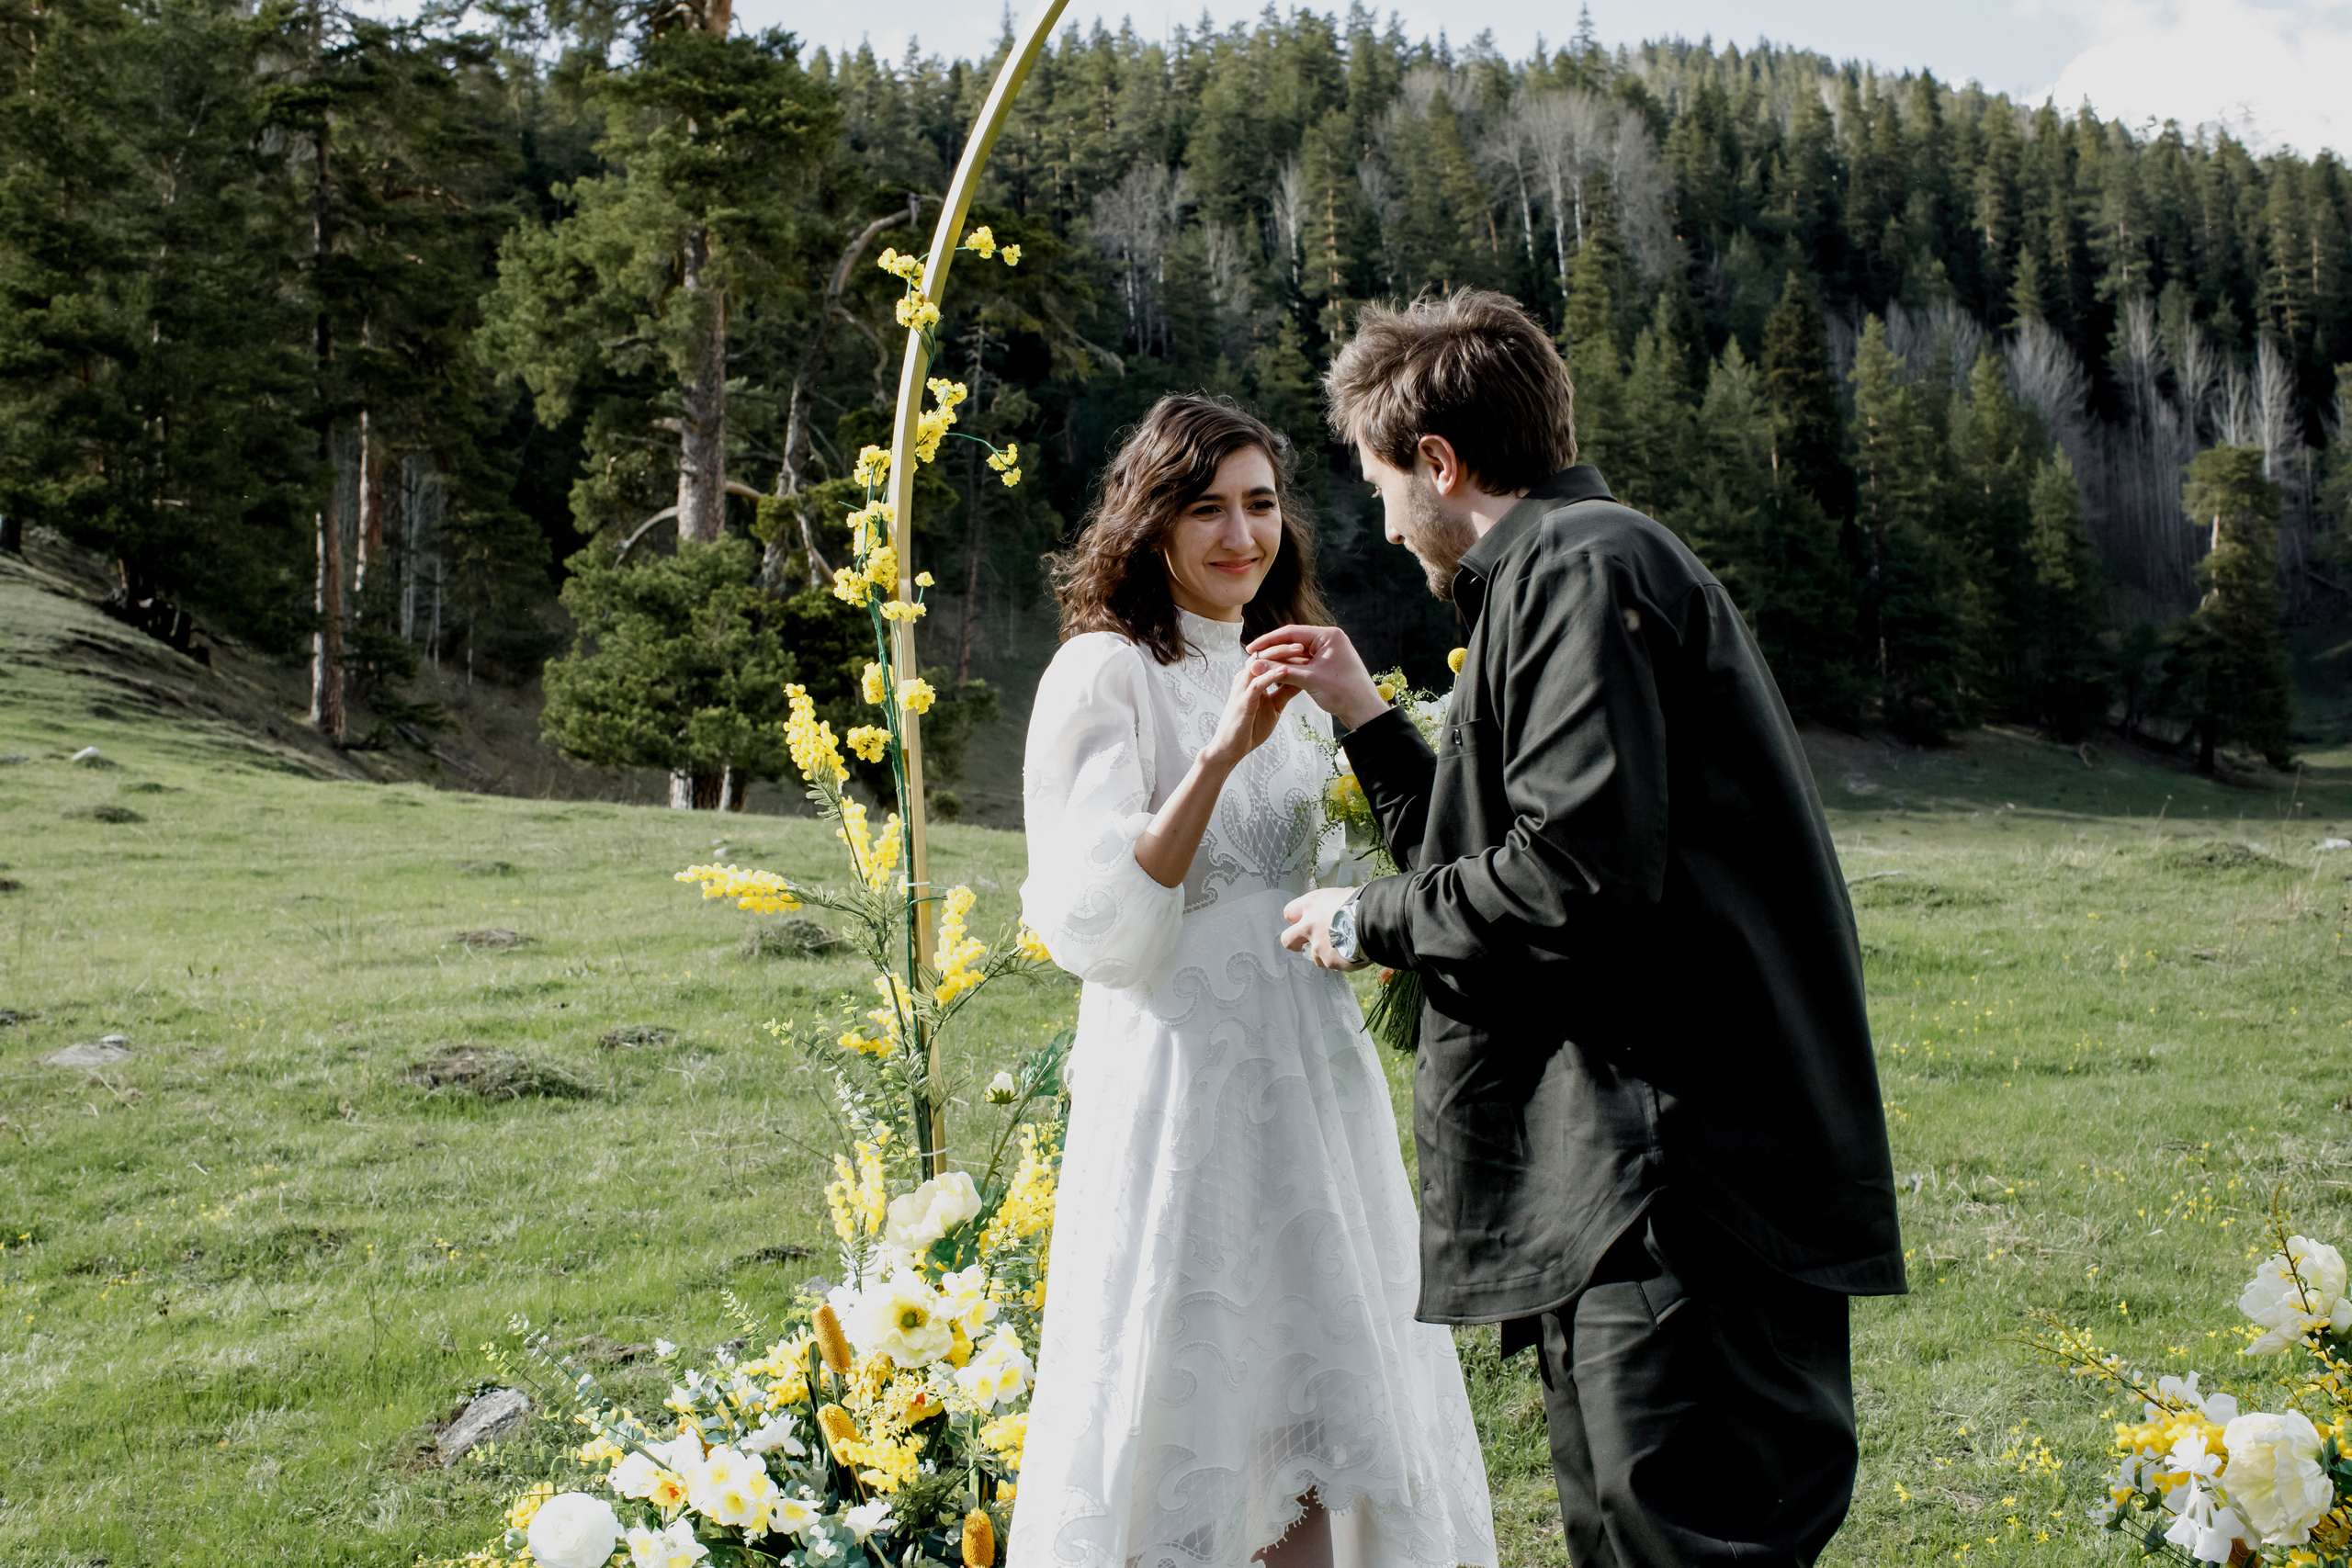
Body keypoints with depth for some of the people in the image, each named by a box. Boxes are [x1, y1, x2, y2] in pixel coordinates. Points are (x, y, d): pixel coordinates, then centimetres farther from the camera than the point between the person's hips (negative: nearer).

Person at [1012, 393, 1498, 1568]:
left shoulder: (1278, 671, 16)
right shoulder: (1106, 672, -7)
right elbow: (1096, 927, -16)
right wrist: (1221, 752, -24)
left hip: (1311, 1079, 7)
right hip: (1181, 1086, -7)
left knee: (1317, 1412, 9)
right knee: (1188, 1419, -2)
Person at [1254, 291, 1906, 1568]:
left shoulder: (1580, 567, -9)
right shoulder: (1559, 571, 24)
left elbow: (1577, 874, -20)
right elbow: (1495, 853, 26)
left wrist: (1370, 922, -6)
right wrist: (1365, 716, 26)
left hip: (1681, 1176, -11)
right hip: (1613, 1186, 11)